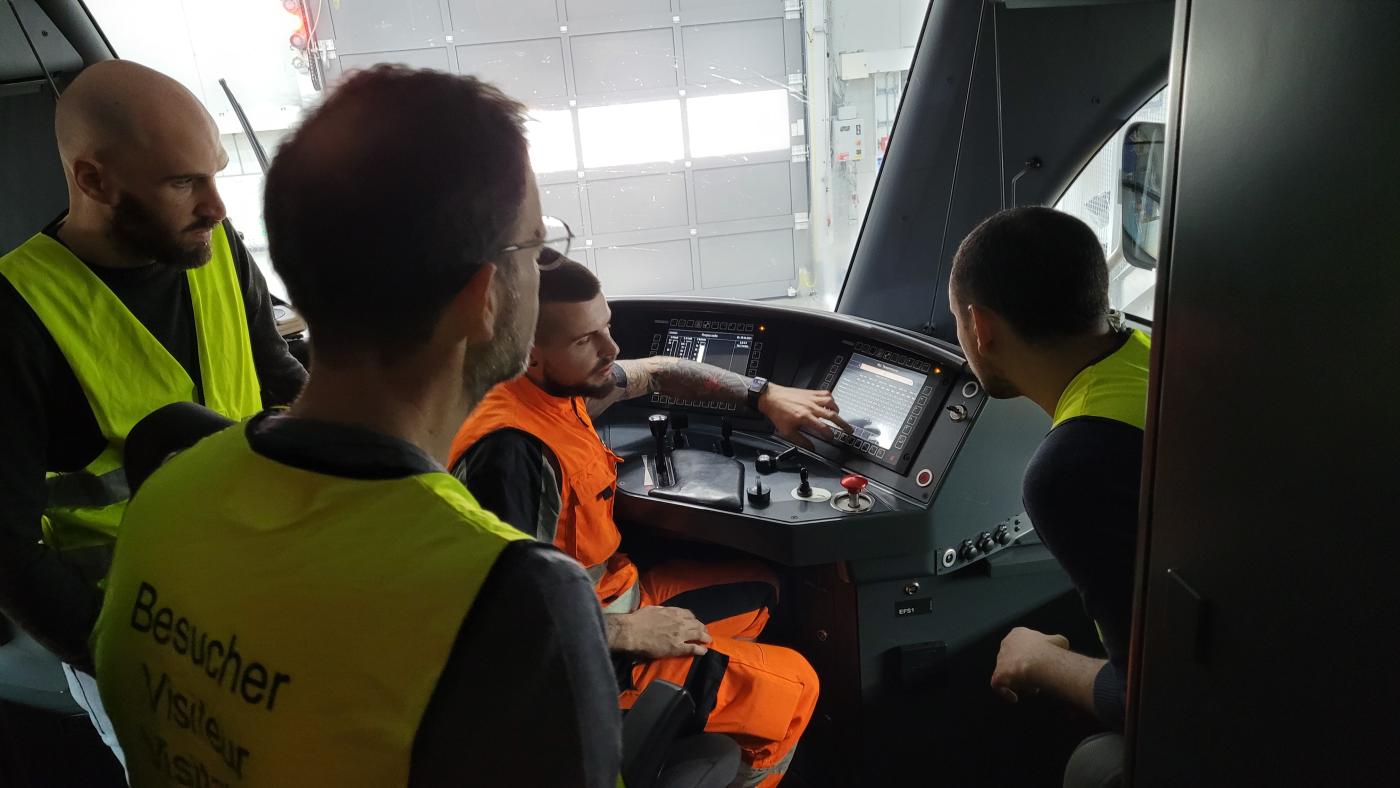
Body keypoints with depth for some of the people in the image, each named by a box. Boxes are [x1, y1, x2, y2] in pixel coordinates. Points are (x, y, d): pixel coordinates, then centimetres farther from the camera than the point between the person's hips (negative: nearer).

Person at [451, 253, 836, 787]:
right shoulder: (510, 451, -33)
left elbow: (660, 372, 12)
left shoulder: (561, 384, -5)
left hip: (615, 591, 9)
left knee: (761, 589, 25)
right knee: (793, 688, -3)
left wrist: (766, 397, 6)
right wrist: (628, 633, -24)